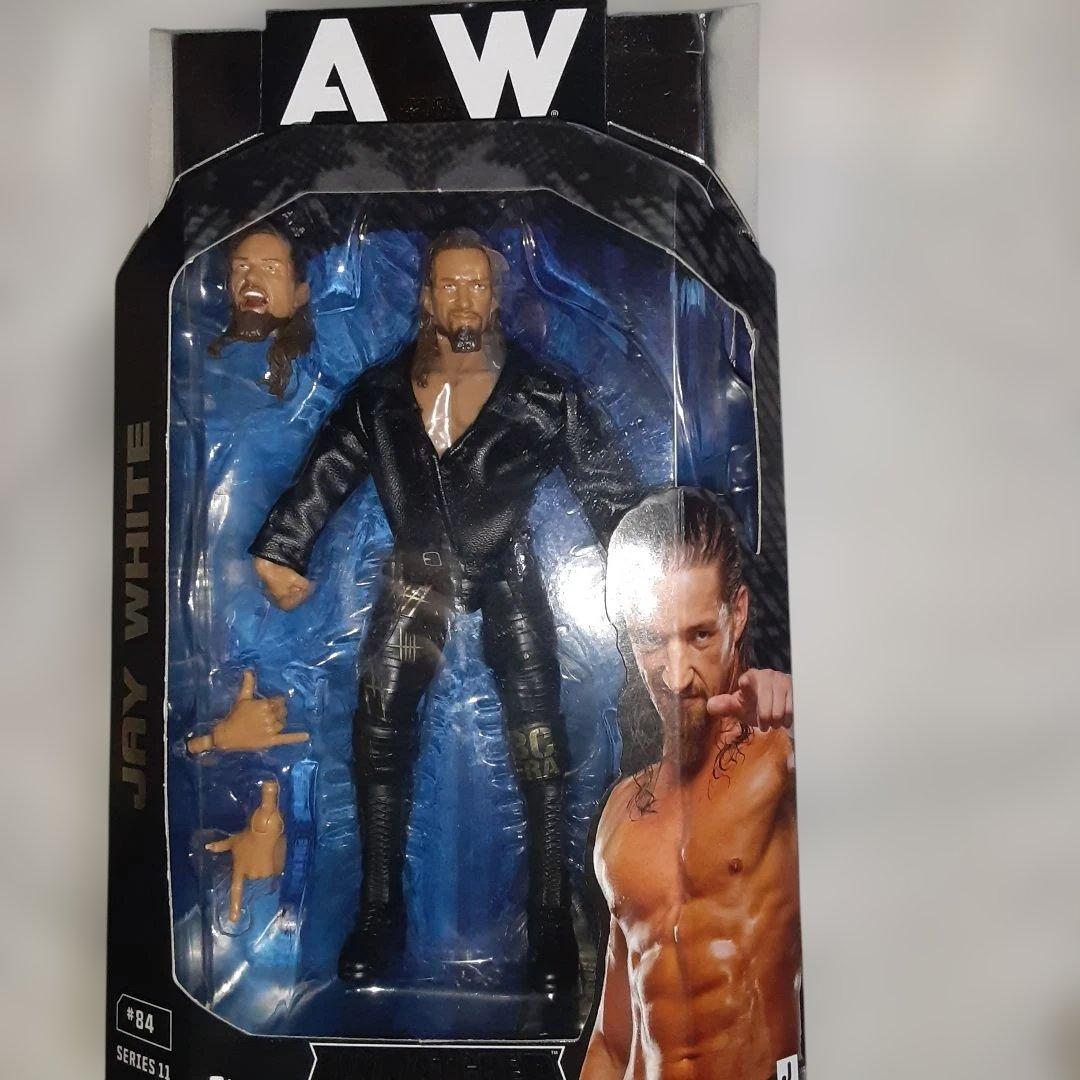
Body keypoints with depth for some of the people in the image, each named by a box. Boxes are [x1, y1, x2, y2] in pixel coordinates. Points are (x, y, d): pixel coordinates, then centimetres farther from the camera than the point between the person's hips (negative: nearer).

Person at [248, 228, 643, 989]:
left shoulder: (543, 397, -5)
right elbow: (326, 474, 6)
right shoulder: (381, 394, 2)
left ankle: (553, 920, 11)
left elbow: (609, 482, -1)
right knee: (379, 731, -4)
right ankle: (380, 911, 13)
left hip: (507, 575, -2)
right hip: (418, 575, 2)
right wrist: (281, 553, -1)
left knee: (539, 744, -5)